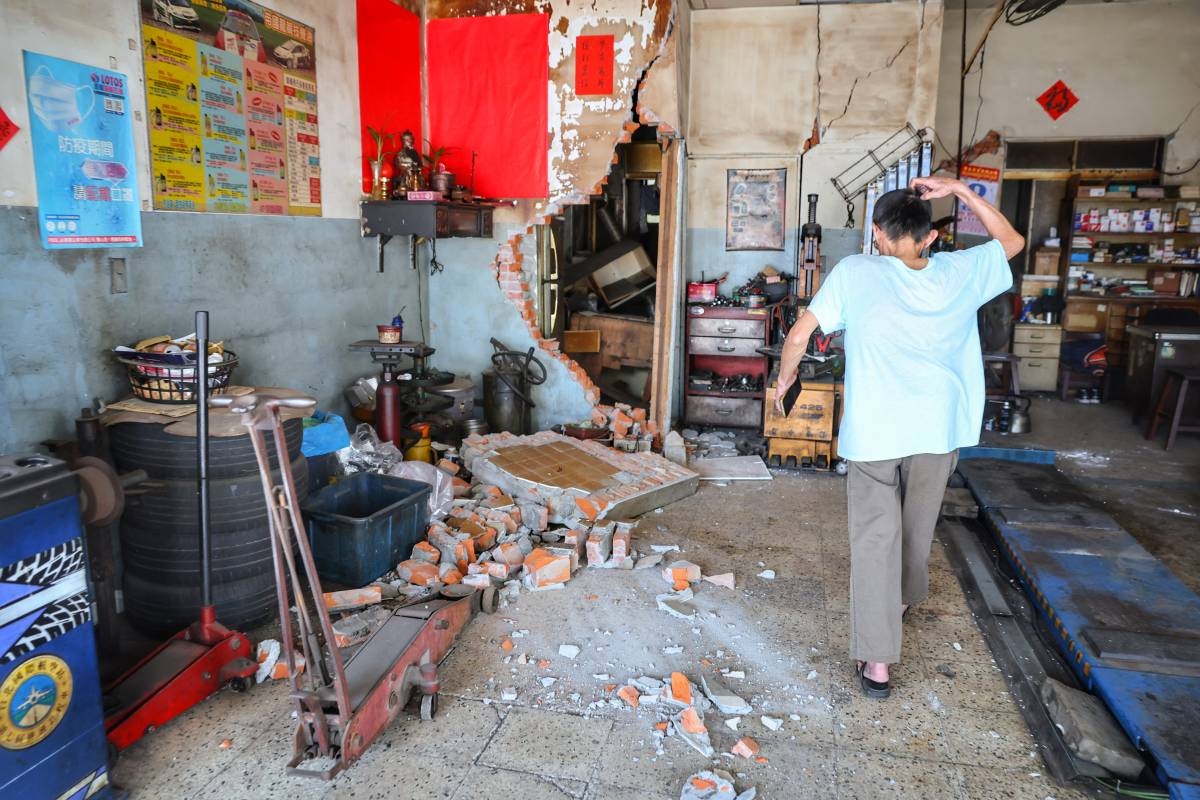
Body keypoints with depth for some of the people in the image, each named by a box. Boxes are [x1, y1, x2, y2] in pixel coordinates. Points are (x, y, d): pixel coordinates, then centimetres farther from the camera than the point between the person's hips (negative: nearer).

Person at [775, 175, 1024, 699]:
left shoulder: (854, 273, -7)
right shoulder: (959, 273, 2)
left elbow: (799, 335, -8)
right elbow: (1012, 241, 21)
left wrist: (784, 377, 11)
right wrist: (961, 191, 12)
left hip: (874, 429, -3)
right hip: (936, 429, 3)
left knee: (875, 537, 2)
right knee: (917, 526, 24)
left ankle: (876, 661, 0)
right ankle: (904, 599, 49)